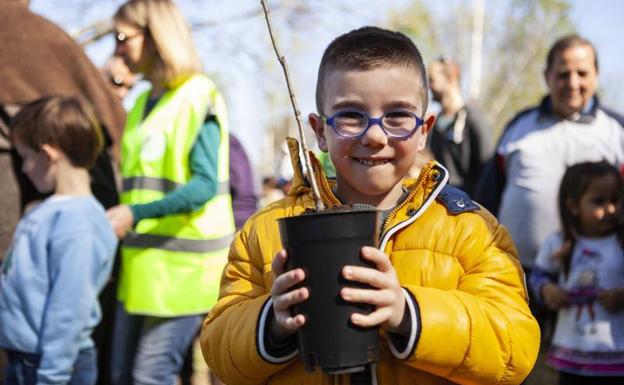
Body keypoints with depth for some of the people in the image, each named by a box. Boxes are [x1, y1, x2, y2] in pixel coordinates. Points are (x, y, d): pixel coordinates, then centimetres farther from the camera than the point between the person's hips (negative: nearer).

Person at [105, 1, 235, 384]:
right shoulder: (144, 102, 15)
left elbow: (205, 184, -18)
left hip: (183, 264, -8)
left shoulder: (199, 97, -10)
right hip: (142, 264, 8)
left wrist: (136, 213, -26)